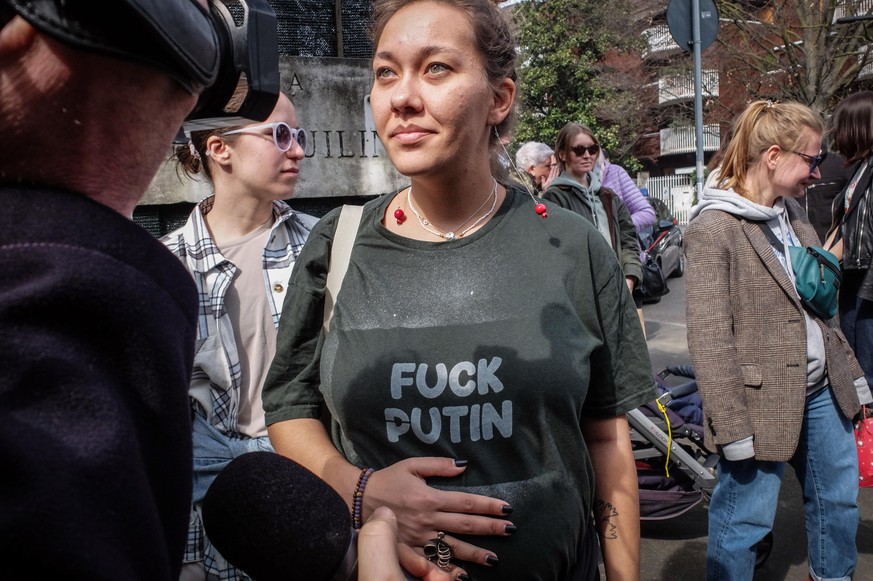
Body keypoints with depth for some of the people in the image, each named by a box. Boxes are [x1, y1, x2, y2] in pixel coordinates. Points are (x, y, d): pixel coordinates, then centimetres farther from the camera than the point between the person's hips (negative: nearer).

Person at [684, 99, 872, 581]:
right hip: (762, 400, -8)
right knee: (744, 521, 4)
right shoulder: (713, 229, -18)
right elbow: (708, 337, -20)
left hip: (822, 391, 9)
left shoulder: (793, 214, 8)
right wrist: (732, 425, -20)